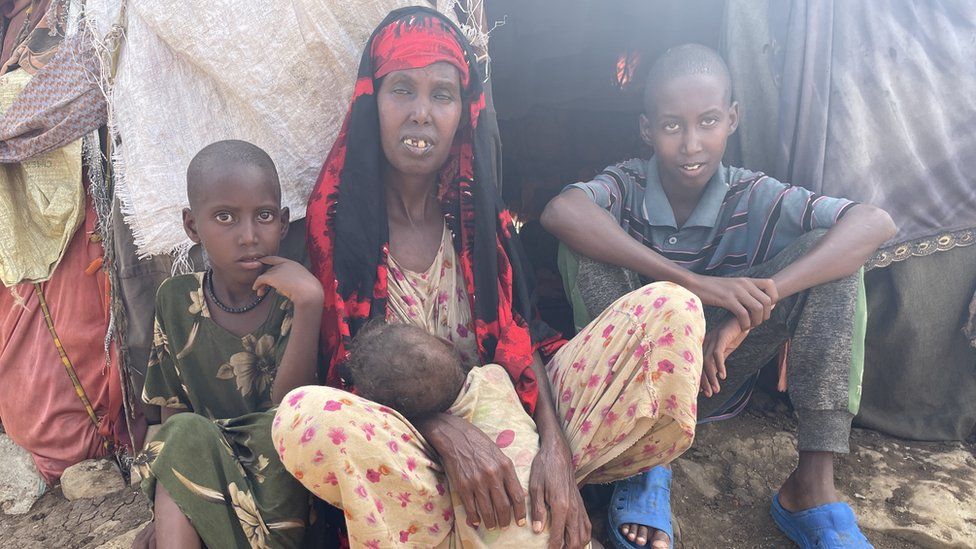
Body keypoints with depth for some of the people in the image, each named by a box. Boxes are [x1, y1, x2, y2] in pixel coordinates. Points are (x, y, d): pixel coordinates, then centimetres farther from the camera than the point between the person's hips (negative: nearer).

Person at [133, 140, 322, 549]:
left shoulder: (295, 297, -9)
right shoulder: (176, 301, 0)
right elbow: (172, 415, 6)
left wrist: (308, 301, -28)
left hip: (280, 476, -2)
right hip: (200, 469, 3)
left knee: (277, 428, -31)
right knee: (186, 435, -26)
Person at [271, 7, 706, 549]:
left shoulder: (479, 211, 6)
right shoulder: (335, 216, -2)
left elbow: (520, 339, -3)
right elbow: (345, 365, -8)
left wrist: (554, 448, -20)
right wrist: (446, 431, -26)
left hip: (504, 419, 2)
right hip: (402, 438, -1)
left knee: (670, 310, -13)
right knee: (303, 418, -39)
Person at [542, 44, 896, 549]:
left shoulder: (752, 198, -9)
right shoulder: (627, 186, -13)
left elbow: (876, 223, -23)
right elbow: (560, 212, -36)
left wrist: (759, 302, -36)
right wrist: (694, 282, -41)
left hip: (715, 378, 2)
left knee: (824, 248, -16)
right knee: (589, 248, -26)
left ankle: (813, 484, -18)